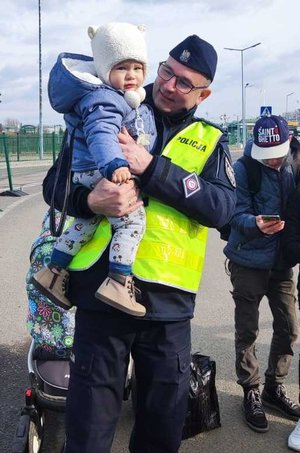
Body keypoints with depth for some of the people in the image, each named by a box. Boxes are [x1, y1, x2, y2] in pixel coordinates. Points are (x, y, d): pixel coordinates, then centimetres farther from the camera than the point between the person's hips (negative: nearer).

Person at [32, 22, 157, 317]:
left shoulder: (128, 99, 15)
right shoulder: (104, 100, -19)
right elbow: (101, 134, -37)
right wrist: (114, 165, -51)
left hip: (89, 175, 11)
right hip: (101, 175, -11)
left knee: (86, 222, 21)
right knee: (132, 221, -14)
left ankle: (53, 271, 32)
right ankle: (118, 282, -17)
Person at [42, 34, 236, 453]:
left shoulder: (210, 140, 8)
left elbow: (221, 208, -10)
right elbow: (55, 183, 3)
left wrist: (150, 166, -19)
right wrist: (90, 200, -20)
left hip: (169, 302, 1)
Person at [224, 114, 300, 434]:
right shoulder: (243, 169, -10)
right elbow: (238, 214, -17)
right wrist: (256, 224, -37)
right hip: (249, 261, -5)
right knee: (247, 331, 5)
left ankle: (274, 388, 29)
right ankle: (251, 393, 22)